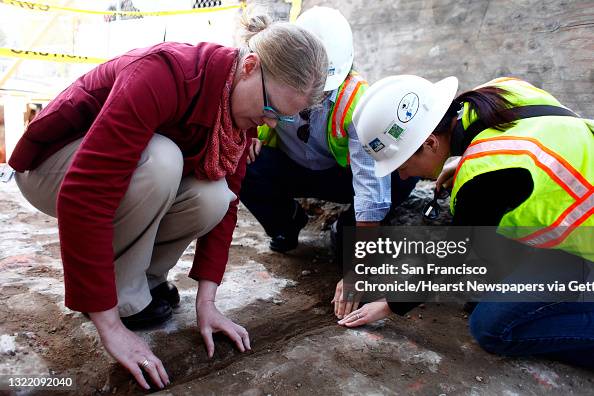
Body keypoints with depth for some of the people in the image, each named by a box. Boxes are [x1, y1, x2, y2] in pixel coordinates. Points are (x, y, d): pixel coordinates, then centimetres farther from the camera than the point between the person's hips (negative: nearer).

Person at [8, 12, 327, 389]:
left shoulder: (243, 106, -12)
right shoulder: (165, 74, -35)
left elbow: (226, 203, -9)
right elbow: (83, 196, -40)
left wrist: (207, 300, -14)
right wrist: (111, 327, -35)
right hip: (57, 165, -5)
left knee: (214, 198, -23)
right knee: (161, 162, -35)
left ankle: (143, 275, 3)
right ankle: (126, 297, -12)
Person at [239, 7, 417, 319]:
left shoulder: (357, 100, -30)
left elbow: (371, 183, -36)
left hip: (338, 176, -2)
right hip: (286, 170, 2)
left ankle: (345, 230, 0)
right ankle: (286, 222, 3)